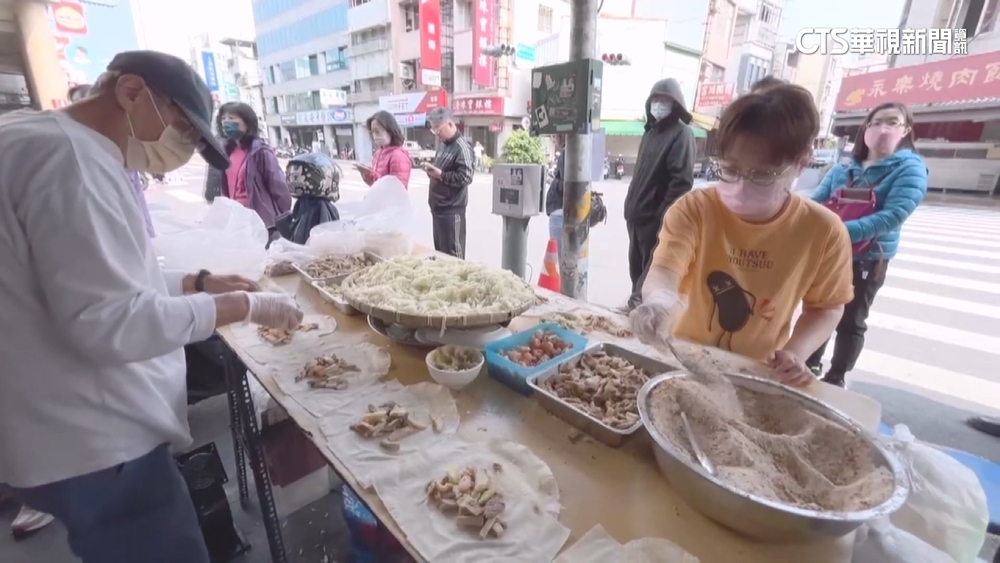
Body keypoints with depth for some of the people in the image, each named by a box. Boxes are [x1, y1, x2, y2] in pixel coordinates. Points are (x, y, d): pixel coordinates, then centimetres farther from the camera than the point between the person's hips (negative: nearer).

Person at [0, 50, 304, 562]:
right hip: (94, 446, -10)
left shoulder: (63, 146, 13)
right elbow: (109, 322, -27)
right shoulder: (65, 152, -21)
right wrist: (245, 306, -18)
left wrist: (198, 283, 7)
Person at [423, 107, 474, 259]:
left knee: (452, 253, -3)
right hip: (438, 206, 9)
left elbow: (465, 177, -22)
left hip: (452, 209, -9)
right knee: (439, 250, 17)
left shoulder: (461, 147, -14)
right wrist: (432, 168, 4)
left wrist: (440, 174, -17)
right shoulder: (442, 144, 15)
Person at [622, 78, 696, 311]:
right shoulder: (650, 131, 16)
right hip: (638, 214, 8)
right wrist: (631, 206, 16)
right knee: (636, 266, 17)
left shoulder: (682, 134, -9)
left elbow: (682, 180, -18)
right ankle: (637, 301, 31)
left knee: (651, 270, 0)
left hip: (658, 218, -8)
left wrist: (665, 215, -21)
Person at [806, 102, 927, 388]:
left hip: (867, 260, -4)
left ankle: (835, 379, 24)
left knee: (850, 322, 9)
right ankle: (811, 365, 37)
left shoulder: (910, 168, -8)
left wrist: (843, 230, -34)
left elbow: (894, 215, -21)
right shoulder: (842, 170, 4)